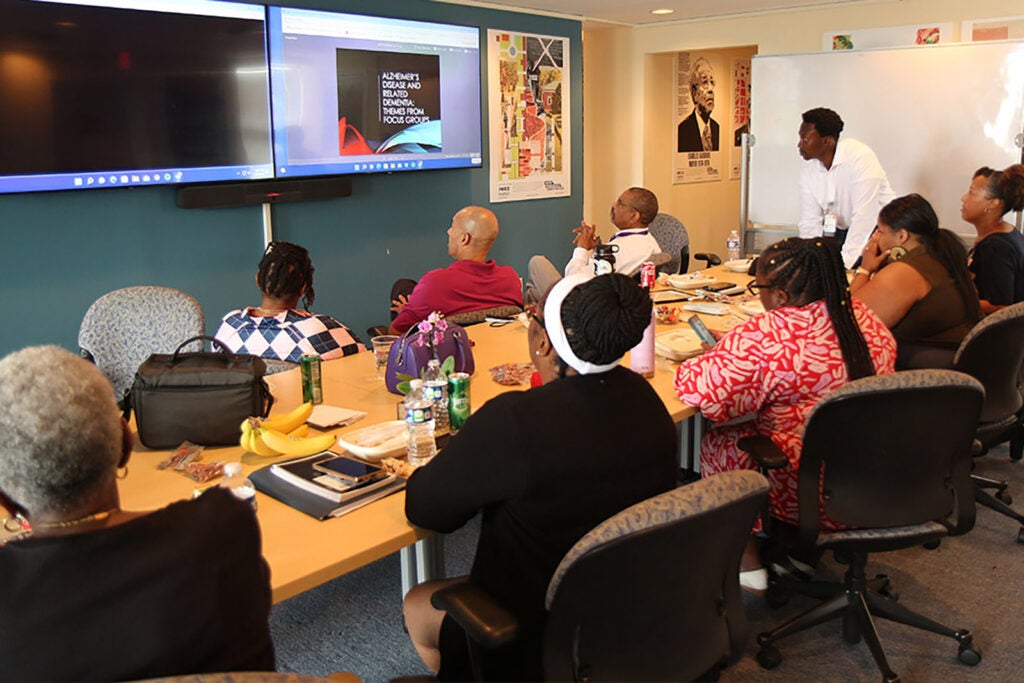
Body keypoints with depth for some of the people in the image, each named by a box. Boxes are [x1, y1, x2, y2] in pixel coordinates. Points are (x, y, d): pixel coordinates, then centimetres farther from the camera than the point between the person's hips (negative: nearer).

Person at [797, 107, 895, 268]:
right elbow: (810, 222, -4)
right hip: (842, 231, 6)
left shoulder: (860, 157, -24)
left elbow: (863, 218, -31)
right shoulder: (808, 170, -4)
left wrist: (843, 264, -35)